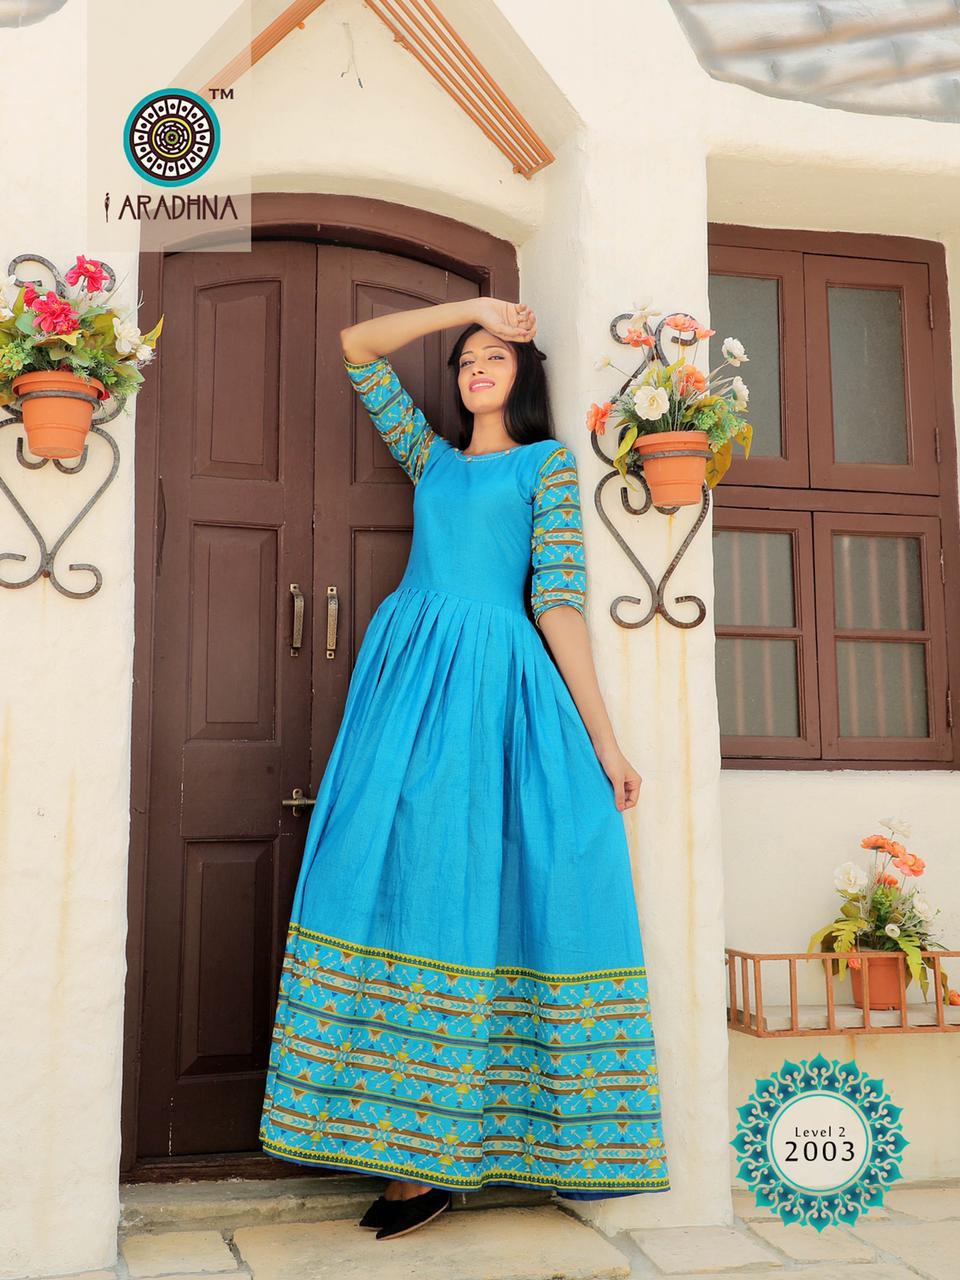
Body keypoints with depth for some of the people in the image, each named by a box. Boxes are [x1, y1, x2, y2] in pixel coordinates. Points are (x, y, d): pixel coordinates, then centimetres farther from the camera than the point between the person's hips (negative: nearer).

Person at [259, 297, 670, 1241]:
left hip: (492, 676, -4)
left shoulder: (547, 462, 10)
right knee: (404, 878, -4)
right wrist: (470, 306, 19)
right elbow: (357, 347, 25)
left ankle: (434, 1157, -2)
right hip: (409, 667, 4)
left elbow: (558, 598, 0)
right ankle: (418, 1155, 1)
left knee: (466, 883, -8)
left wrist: (603, 739, -7)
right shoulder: (433, 460, 22)